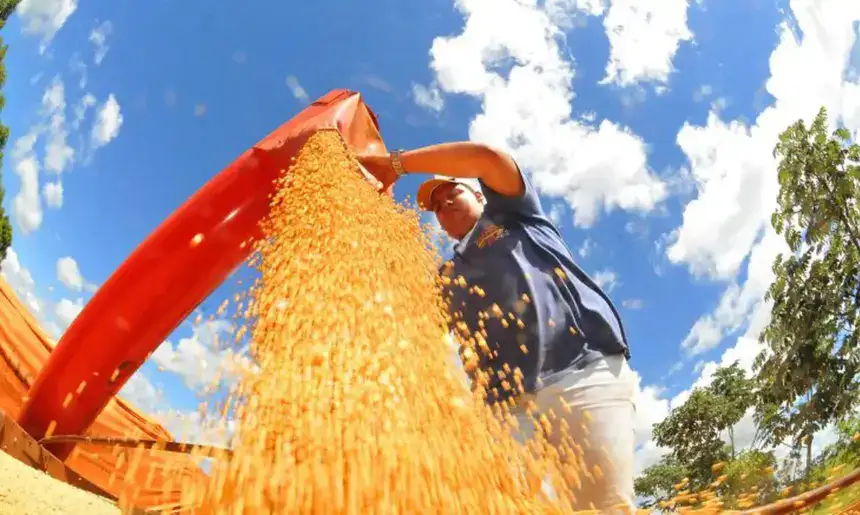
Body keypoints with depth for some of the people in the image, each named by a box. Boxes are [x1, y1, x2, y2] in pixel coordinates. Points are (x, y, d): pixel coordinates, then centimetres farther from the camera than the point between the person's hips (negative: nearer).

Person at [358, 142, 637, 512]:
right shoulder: (446, 278, 30)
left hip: (584, 374, -4)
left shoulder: (511, 214, 21)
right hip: (507, 404, 5)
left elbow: (487, 156, 4)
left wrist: (396, 163, 6)